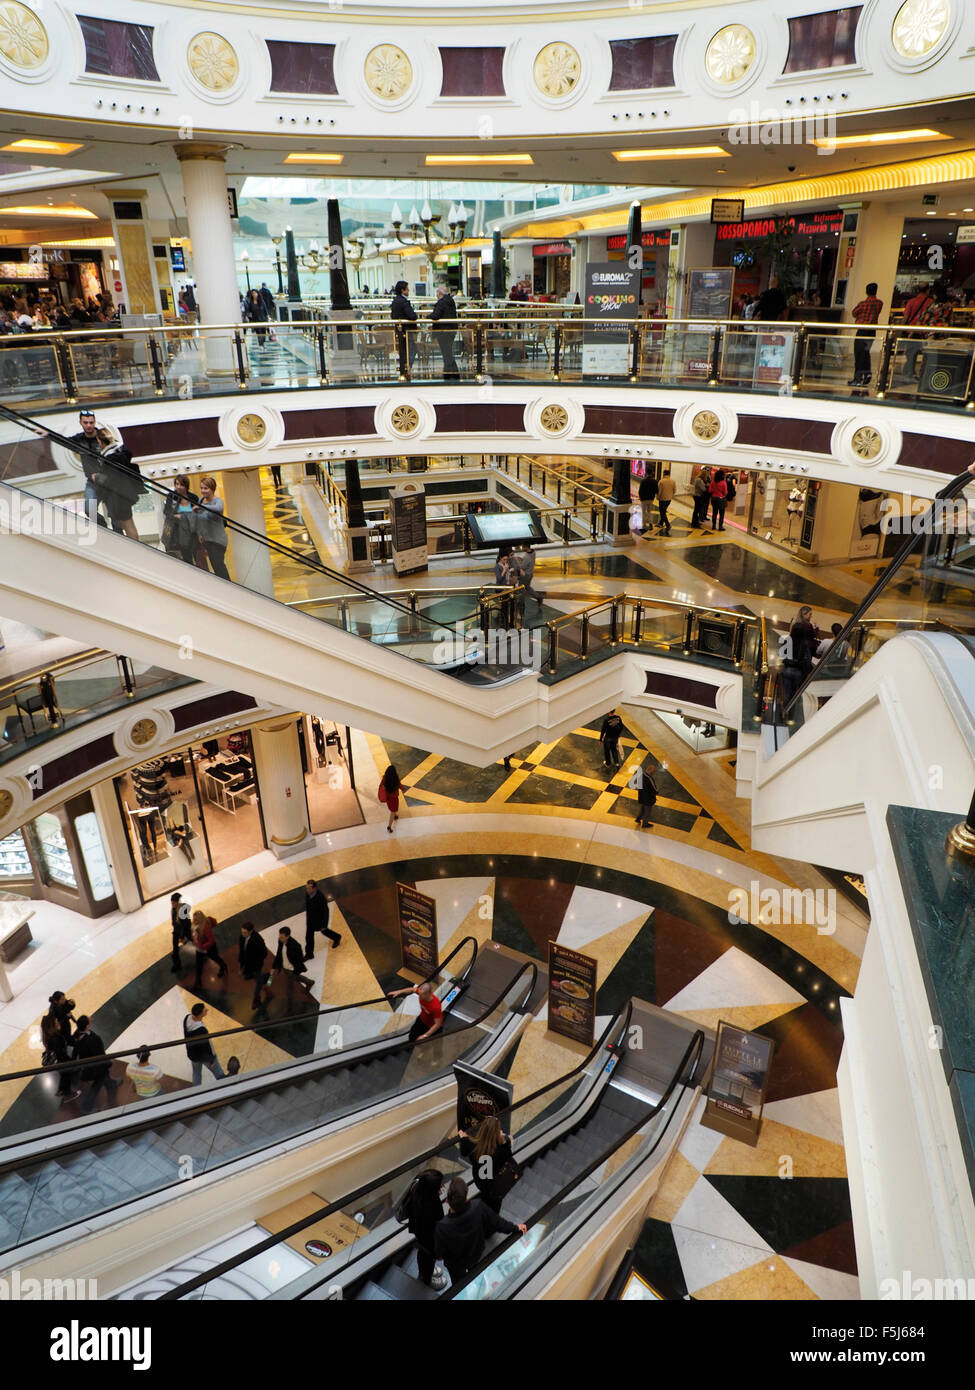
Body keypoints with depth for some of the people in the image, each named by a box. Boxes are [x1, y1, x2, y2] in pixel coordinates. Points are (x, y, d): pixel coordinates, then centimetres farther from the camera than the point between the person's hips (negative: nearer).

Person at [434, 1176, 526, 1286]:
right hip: (476, 1253, 3)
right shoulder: (477, 1206, -39)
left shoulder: (442, 1227, -44)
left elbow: (439, 1254, -23)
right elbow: (496, 1221, -18)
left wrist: (438, 1256, 1)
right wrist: (514, 1227, 1)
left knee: (459, 1284, 29)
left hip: (455, 1263, -3)